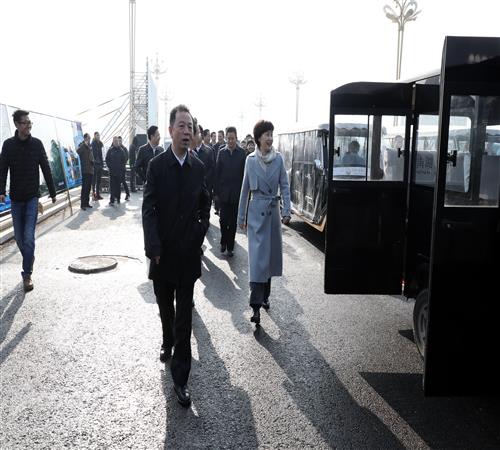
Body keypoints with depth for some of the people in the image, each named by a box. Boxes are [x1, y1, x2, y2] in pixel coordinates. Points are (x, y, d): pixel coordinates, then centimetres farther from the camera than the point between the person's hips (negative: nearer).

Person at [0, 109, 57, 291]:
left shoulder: (37, 144, -1)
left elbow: (46, 169, 3)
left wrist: (52, 193, 6)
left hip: (32, 197, -2)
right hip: (16, 198, 2)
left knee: (29, 237, -9)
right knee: (19, 237, 10)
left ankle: (27, 274, -4)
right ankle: (29, 259, 35)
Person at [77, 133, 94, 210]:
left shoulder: (90, 146, 18)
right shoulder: (82, 146, -4)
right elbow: (78, 151, -26)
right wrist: (84, 144, -28)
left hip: (90, 170, 8)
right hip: (85, 170, -8)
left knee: (88, 187, 11)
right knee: (84, 187, -9)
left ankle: (86, 203, 19)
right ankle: (83, 204, -7)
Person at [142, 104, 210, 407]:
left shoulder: (198, 167, 2)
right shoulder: (157, 165, -6)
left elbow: (205, 204, 15)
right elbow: (149, 209, -9)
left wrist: (201, 231, 1)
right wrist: (154, 248, -17)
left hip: (188, 253, 1)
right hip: (163, 253, 0)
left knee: (184, 316, 2)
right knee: (165, 307, 18)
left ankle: (181, 378, 9)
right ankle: (168, 342, 48)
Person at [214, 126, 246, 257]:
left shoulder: (242, 153, -1)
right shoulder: (222, 152, 2)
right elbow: (217, 173, 3)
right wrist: (216, 192, 0)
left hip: (237, 193, -1)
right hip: (223, 192, 1)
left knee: (233, 221, 6)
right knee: (223, 219, 1)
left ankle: (230, 246, 17)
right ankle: (224, 242, 24)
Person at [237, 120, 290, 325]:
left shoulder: (279, 158, 1)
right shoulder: (251, 160, 0)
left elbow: (284, 186, 1)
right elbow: (245, 189, 6)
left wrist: (286, 210, -10)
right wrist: (241, 216, 7)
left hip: (273, 211, 2)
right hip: (256, 211, -2)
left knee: (270, 254, 11)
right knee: (257, 256, -9)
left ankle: (264, 296, 28)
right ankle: (256, 306, -10)